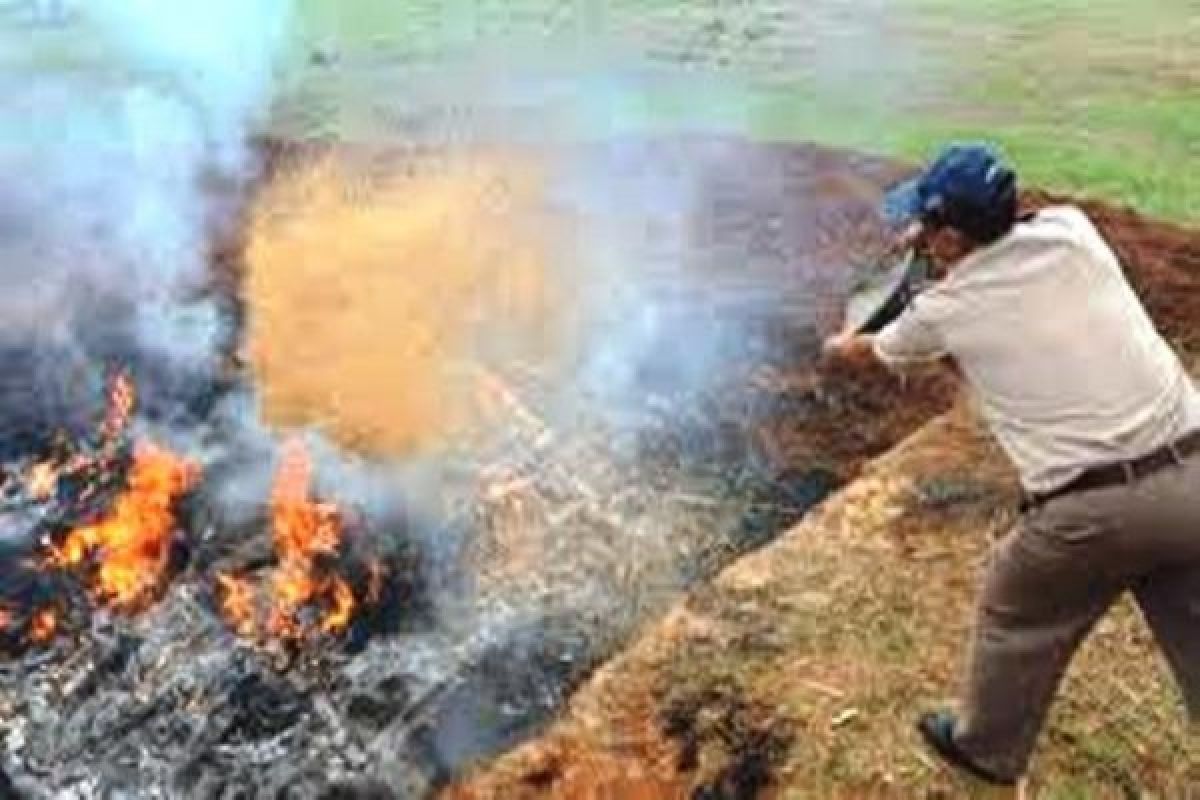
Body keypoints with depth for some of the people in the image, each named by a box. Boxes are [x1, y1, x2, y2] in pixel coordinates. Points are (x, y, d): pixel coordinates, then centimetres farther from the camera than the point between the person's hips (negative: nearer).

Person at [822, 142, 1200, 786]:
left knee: (1018, 621, 22)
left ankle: (986, 749, 44)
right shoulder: (1072, 231, 2)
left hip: (1093, 508, -4)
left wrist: (837, 349, 42)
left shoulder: (943, 309, -2)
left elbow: (870, 354, 20)